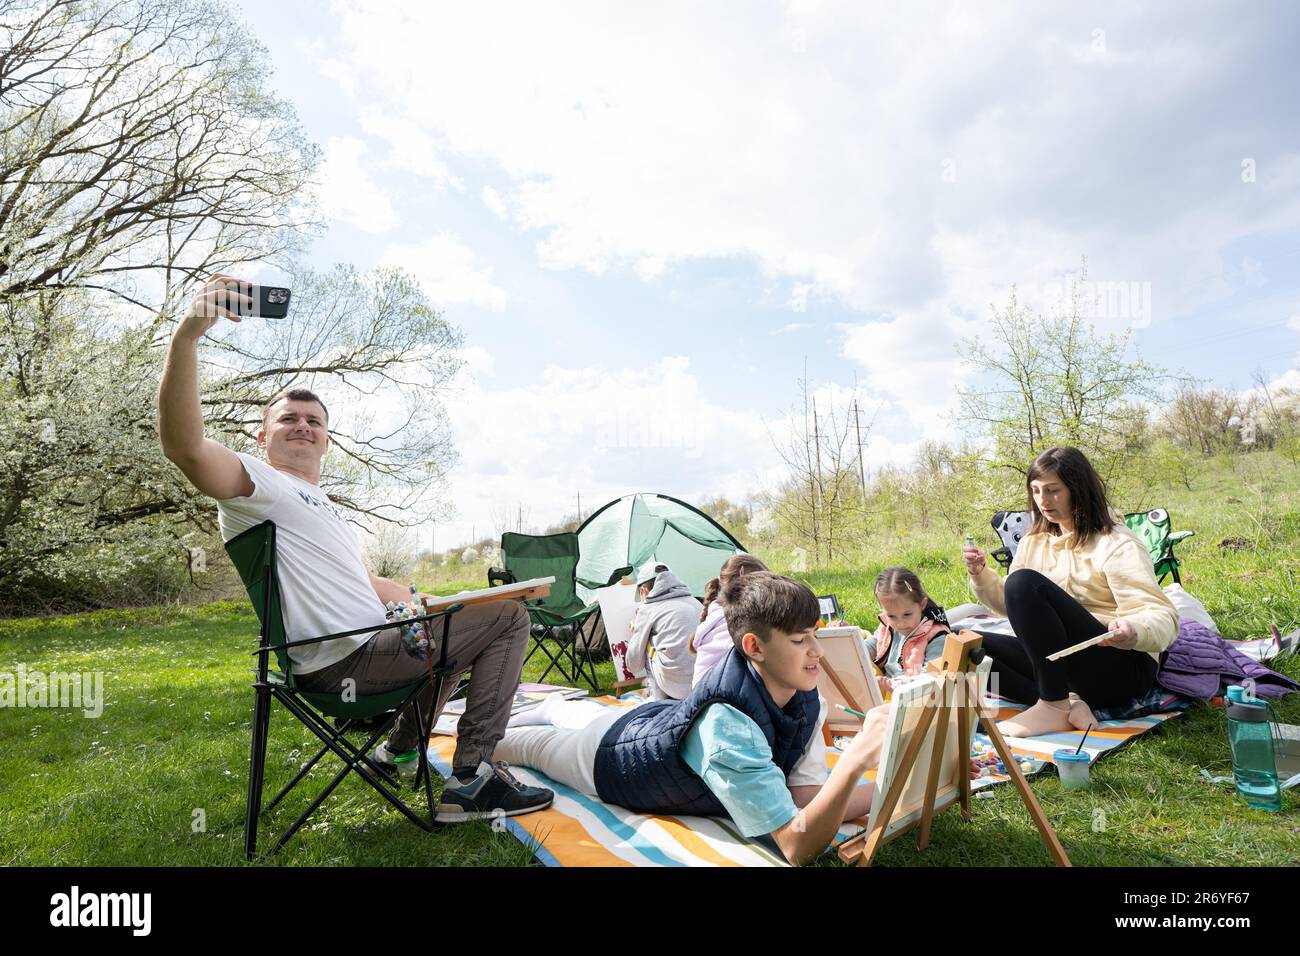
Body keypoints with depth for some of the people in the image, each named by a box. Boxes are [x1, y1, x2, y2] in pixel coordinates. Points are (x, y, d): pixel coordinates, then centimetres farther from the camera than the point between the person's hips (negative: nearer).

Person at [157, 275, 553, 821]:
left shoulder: (323, 509, 23)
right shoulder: (257, 484, -6)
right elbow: (185, 447, -28)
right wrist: (187, 335, -38)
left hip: (366, 647, 10)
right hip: (342, 663, -10)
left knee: (459, 625, 34)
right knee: (508, 617, -10)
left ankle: (400, 746, 34)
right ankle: (470, 783, -12)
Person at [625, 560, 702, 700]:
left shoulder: (647, 609, 5)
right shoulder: (695, 602, 19)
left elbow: (634, 665, 10)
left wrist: (635, 631, 28)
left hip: (675, 687, -5)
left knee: (647, 641, 15)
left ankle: (658, 698, 8)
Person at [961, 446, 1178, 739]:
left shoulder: (1116, 544, -10)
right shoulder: (1034, 542, 10)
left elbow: (1163, 617, -19)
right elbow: (1010, 605, 16)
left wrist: (1133, 632, -42)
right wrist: (980, 575, -4)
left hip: (1122, 668, -7)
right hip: (1058, 661, 8)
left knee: (1024, 582, -28)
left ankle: (1054, 706, -21)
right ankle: (1066, 700, -18)